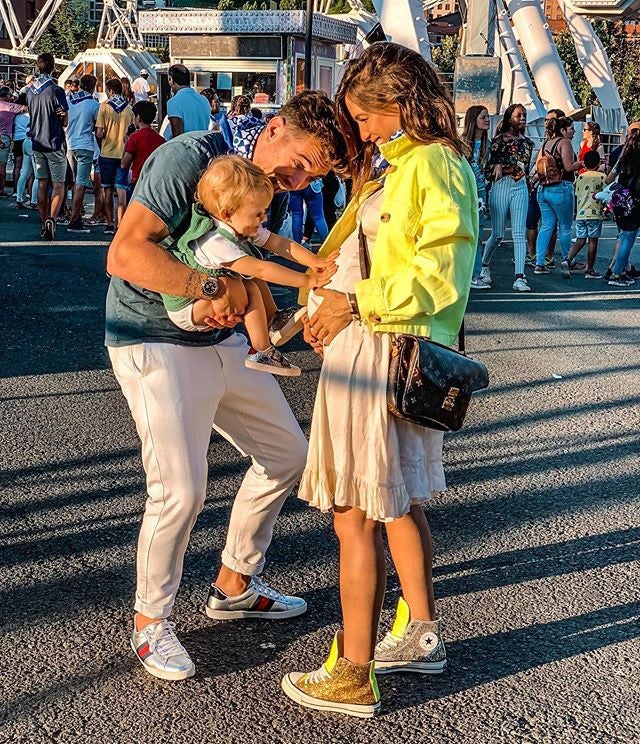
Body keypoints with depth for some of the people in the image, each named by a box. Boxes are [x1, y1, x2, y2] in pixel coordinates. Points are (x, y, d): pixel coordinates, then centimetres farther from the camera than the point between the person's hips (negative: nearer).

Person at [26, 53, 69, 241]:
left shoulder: (30, 90, 5)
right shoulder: (56, 91, -14)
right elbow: (65, 121, -8)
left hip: (37, 143, 5)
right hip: (55, 144, -5)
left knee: (42, 185, 12)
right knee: (58, 186, -2)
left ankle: (44, 224, 15)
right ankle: (52, 218, -24)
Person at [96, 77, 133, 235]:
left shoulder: (104, 107, -8)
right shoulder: (129, 108, 1)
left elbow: (99, 134, -11)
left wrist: (102, 136, 10)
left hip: (107, 153, -2)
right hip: (124, 153, 2)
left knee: (108, 190, 8)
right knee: (121, 190, 1)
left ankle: (110, 224, 9)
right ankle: (121, 224, -4)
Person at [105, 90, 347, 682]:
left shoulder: (277, 196, 7)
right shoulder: (190, 158, -19)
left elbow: (251, 280, 10)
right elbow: (125, 255, -27)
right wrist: (214, 288, -28)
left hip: (223, 341, 9)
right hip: (155, 342, -9)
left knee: (286, 454, 14)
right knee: (181, 489, -14)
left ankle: (234, 585, 31)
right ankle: (150, 620, 10)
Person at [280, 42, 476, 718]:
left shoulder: (433, 163, -11)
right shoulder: (393, 165, 19)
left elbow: (438, 275, -19)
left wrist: (358, 303, -16)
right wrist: (325, 306, 2)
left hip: (382, 353, -10)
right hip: (368, 343, 10)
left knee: (354, 515, -5)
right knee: (398, 499, 20)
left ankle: (352, 678, 5)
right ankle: (420, 636, 36)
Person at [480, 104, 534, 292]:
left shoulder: (527, 142, 14)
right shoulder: (499, 139, 2)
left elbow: (524, 167, 2)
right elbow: (489, 167, -4)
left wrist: (502, 166, -8)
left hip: (520, 188, 3)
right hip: (500, 187, -3)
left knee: (519, 233, -7)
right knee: (498, 235, 2)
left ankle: (519, 277, -13)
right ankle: (484, 266, 28)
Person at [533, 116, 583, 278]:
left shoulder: (545, 144, 14)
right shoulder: (565, 142, -8)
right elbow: (569, 167, -16)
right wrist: (583, 162, -3)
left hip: (543, 189, 7)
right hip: (560, 188, -7)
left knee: (546, 226, 9)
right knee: (565, 227, 5)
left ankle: (539, 263, 6)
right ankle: (566, 261, 10)